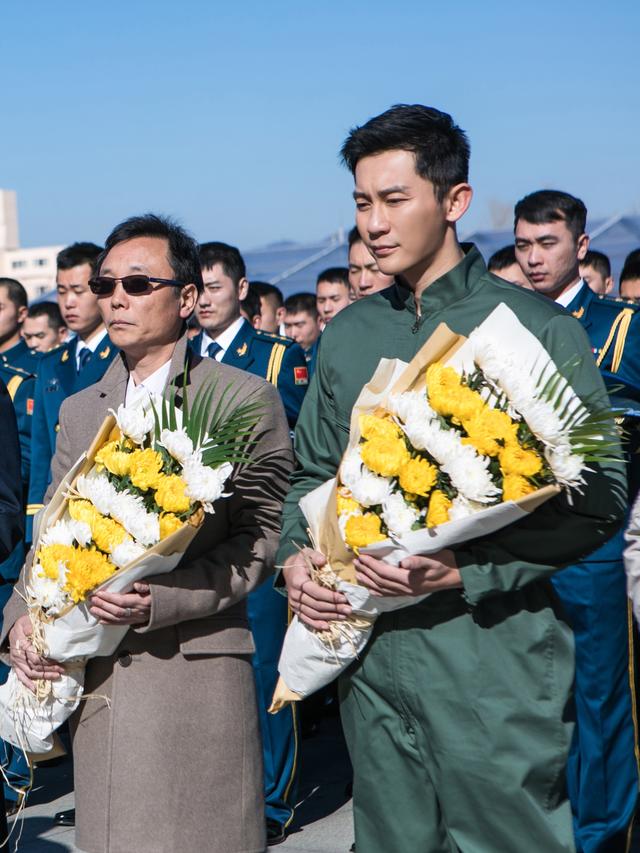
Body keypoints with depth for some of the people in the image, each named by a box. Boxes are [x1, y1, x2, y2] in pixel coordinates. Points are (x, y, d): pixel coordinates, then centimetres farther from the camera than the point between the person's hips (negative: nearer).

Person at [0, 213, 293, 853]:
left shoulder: (245, 398, -1)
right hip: (91, 675, 5)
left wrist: (159, 600, -19)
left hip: (195, 668, -5)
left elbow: (262, 537, -7)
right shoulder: (79, 410, 16)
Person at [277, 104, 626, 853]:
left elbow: (597, 497, -10)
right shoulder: (348, 335, 9)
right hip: (369, 650, 5)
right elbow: (313, 471, 18)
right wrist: (296, 555, -2)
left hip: (493, 652, -5)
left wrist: (465, 567, -19)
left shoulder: (535, 328, -7)